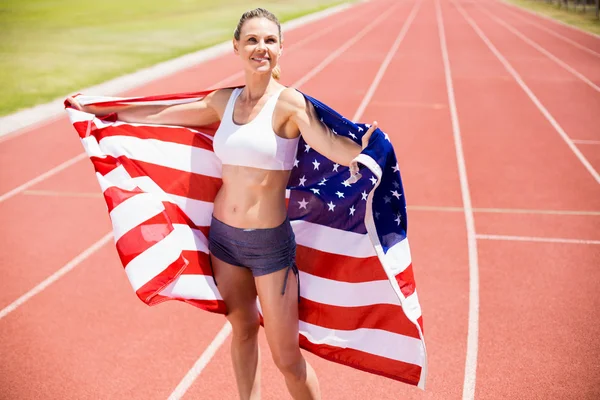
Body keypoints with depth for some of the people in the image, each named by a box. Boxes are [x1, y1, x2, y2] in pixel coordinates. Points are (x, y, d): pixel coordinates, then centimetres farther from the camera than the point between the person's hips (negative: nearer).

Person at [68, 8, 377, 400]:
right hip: (223, 235, 5)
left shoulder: (289, 102, -13)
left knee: (287, 357, 0)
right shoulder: (225, 100, 4)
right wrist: (97, 110, 24)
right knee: (243, 328, 21)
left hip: (270, 243, -5)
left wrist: (361, 150, -52)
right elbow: (162, 114, 16)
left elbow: (332, 147, -29)